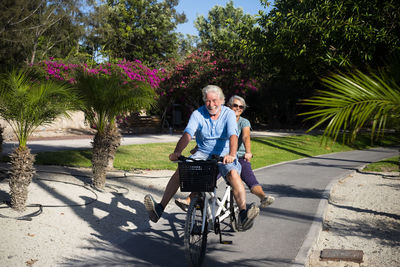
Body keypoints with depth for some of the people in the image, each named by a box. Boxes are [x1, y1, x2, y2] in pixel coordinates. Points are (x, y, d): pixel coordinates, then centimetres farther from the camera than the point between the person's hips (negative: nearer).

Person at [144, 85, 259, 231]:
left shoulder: (229, 114, -5)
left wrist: (231, 154, -41)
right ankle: (159, 208, -18)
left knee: (233, 174, -33)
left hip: (224, 155, -2)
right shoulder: (198, 114, -2)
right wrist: (177, 152, -35)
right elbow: (187, 134, -16)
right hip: (203, 153, 2)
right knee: (180, 171, -20)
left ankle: (243, 215, -34)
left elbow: (233, 135, -21)